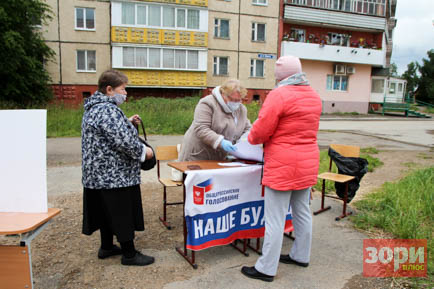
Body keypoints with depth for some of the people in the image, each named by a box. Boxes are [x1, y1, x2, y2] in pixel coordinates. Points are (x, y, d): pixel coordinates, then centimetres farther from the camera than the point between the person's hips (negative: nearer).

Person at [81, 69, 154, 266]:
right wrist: (144, 151, -11)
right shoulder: (108, 110, -22)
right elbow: (124, 141, -27)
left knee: (107, 211, 20)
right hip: (115, 174, -10)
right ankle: (129, 254, 15)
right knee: (123, 213, 2)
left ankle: (106, 247, 34)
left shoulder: (94, 108, 13)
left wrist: (127, 122, 12)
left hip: (100, 173, 10)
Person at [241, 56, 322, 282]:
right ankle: (301, 256, 36)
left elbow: (261, 131, -17)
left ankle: (266, 269, 11)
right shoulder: (314, 96, 10)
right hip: (308, 163, 9)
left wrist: (251, 138, 5)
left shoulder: (279, 95, -16)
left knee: (275, 219, 0)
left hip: (283, 166, -9)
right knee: (302, 212, 20)